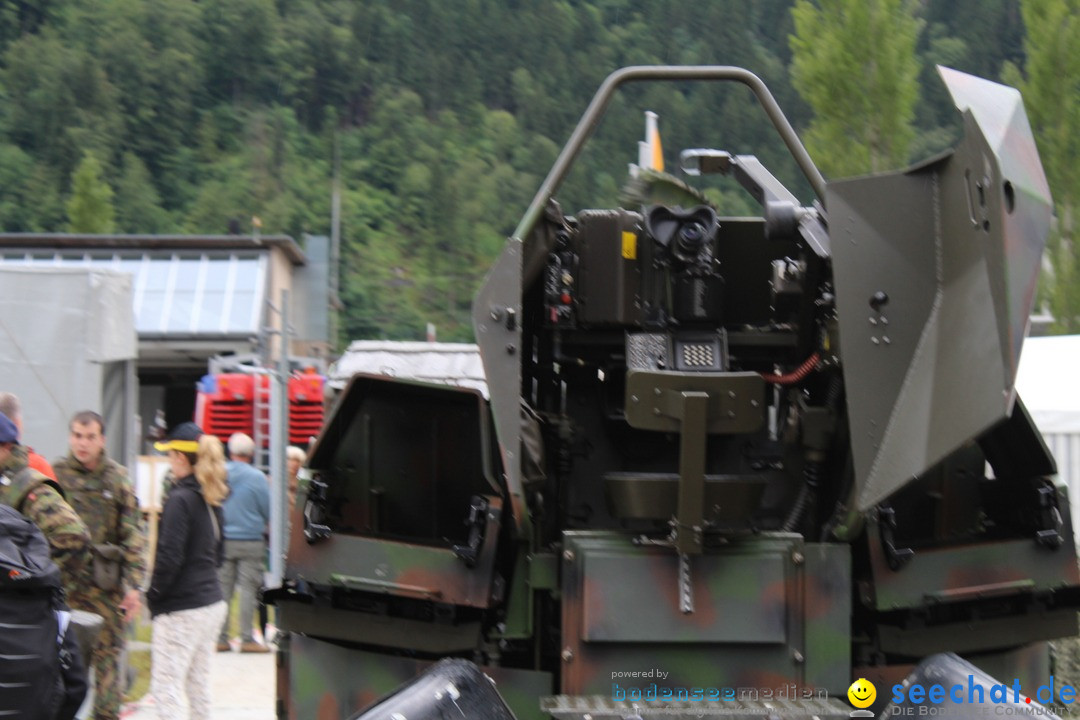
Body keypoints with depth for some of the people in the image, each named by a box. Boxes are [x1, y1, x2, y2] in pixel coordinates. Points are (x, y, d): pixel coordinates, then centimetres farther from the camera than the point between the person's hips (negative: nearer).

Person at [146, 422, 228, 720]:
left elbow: (169, 558, -19)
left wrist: (153, 595, -7)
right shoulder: (211, 500, 10)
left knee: (165, 686, -5)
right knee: (199, 684, 14)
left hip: (181, 609, -9)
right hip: (211, 602, 9)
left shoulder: (180, 500, -15)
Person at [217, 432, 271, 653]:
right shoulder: (257, 477, -9)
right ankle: (247, 639, -2)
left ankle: (220, 638, 8)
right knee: (248, 589, -1)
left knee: (223, 589, 8)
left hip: (223, 541, 3)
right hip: (250, 541, -3)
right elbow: (268, 511, -3)